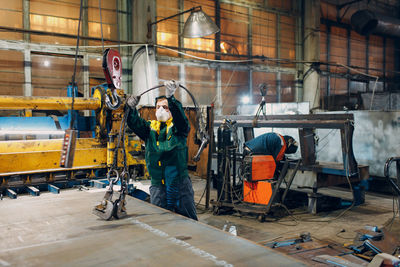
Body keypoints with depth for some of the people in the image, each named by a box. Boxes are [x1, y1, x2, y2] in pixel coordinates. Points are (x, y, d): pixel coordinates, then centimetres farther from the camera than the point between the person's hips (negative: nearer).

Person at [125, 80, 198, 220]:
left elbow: (180, 117, -19)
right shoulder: (150, 127, 12)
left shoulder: (177, 126, 3)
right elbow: (134, 123, -4)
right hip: (158, 185, 3)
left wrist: (171, 98, -34)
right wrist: (131, 108, -24)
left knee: (189, 220, 6)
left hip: (180, 183, -2)